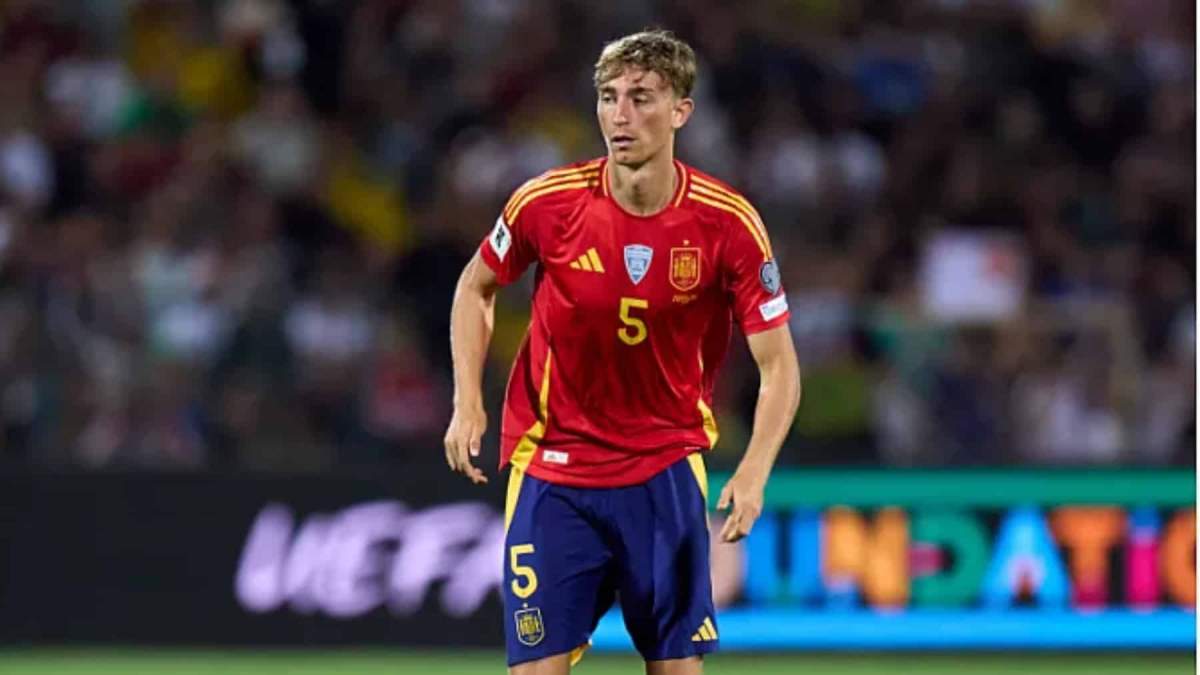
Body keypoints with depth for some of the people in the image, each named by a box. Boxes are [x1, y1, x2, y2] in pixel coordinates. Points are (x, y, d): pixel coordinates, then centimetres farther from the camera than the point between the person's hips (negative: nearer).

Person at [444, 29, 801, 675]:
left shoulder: (729, 223, -13)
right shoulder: (547, 203, -12)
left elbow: (778, 367, -9)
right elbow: (476, 287, 8)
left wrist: (753, 474, -24)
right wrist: (467, 403, -4)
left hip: (667, 471, 0)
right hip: (551, 470, 0)